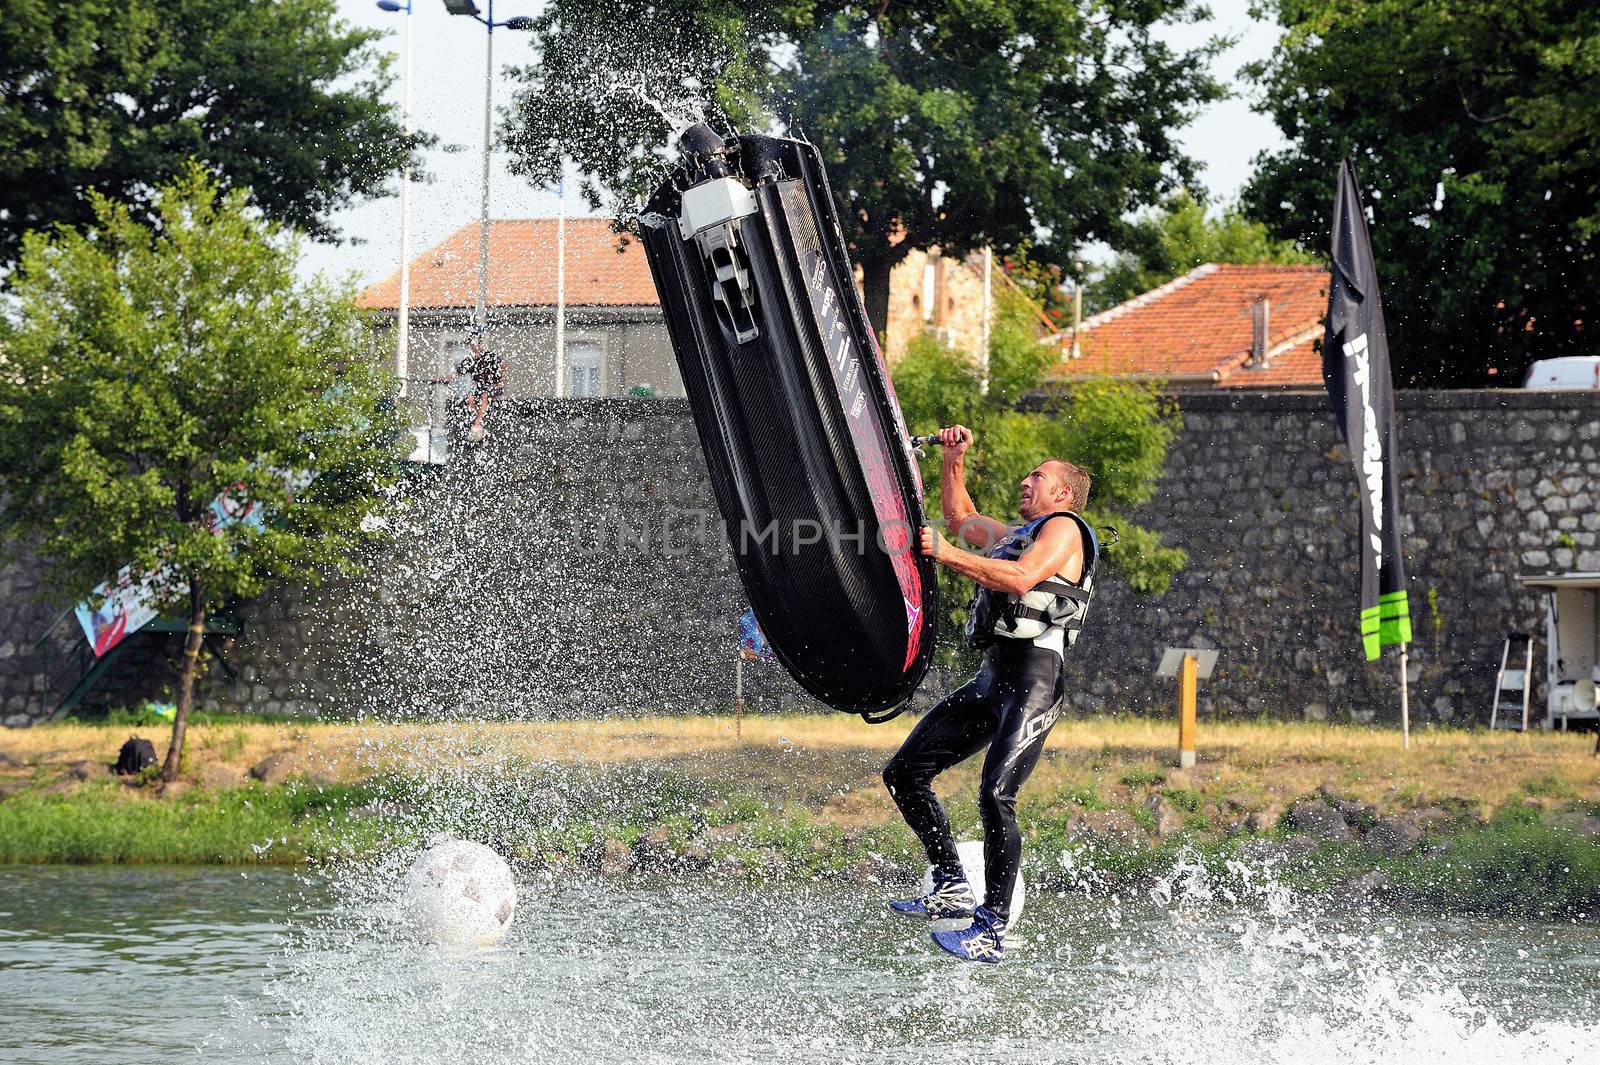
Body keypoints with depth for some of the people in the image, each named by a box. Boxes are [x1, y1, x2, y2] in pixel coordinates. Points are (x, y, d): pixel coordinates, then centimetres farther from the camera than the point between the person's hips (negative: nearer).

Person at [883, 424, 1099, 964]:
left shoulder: (1064, 528, 0)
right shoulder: (1013, 535, 29)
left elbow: (1021, 577, -19)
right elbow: (961, 517, 46)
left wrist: (946, 553, -21)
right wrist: (954, 461, 33)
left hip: (1033, 678, -10)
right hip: (991, 677, 10)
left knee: (995, 795, -22)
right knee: (904, 772, 2)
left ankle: (992, 930, -21)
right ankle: (953, 888, 2)